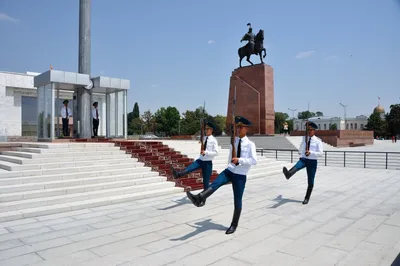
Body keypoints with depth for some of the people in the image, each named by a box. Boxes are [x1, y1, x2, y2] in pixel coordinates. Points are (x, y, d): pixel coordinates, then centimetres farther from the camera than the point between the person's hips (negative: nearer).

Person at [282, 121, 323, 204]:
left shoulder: (318, 141, -5)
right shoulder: (304, 138, 8)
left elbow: (320, 153, -12)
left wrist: (310, 152, -25)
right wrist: (300, 152, 47)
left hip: (312, 161, -2)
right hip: (303, 159, 2)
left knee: (310, 182, 6)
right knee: (296, 167, -35)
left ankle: (306, 198, 20)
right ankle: (288, 174, -66)